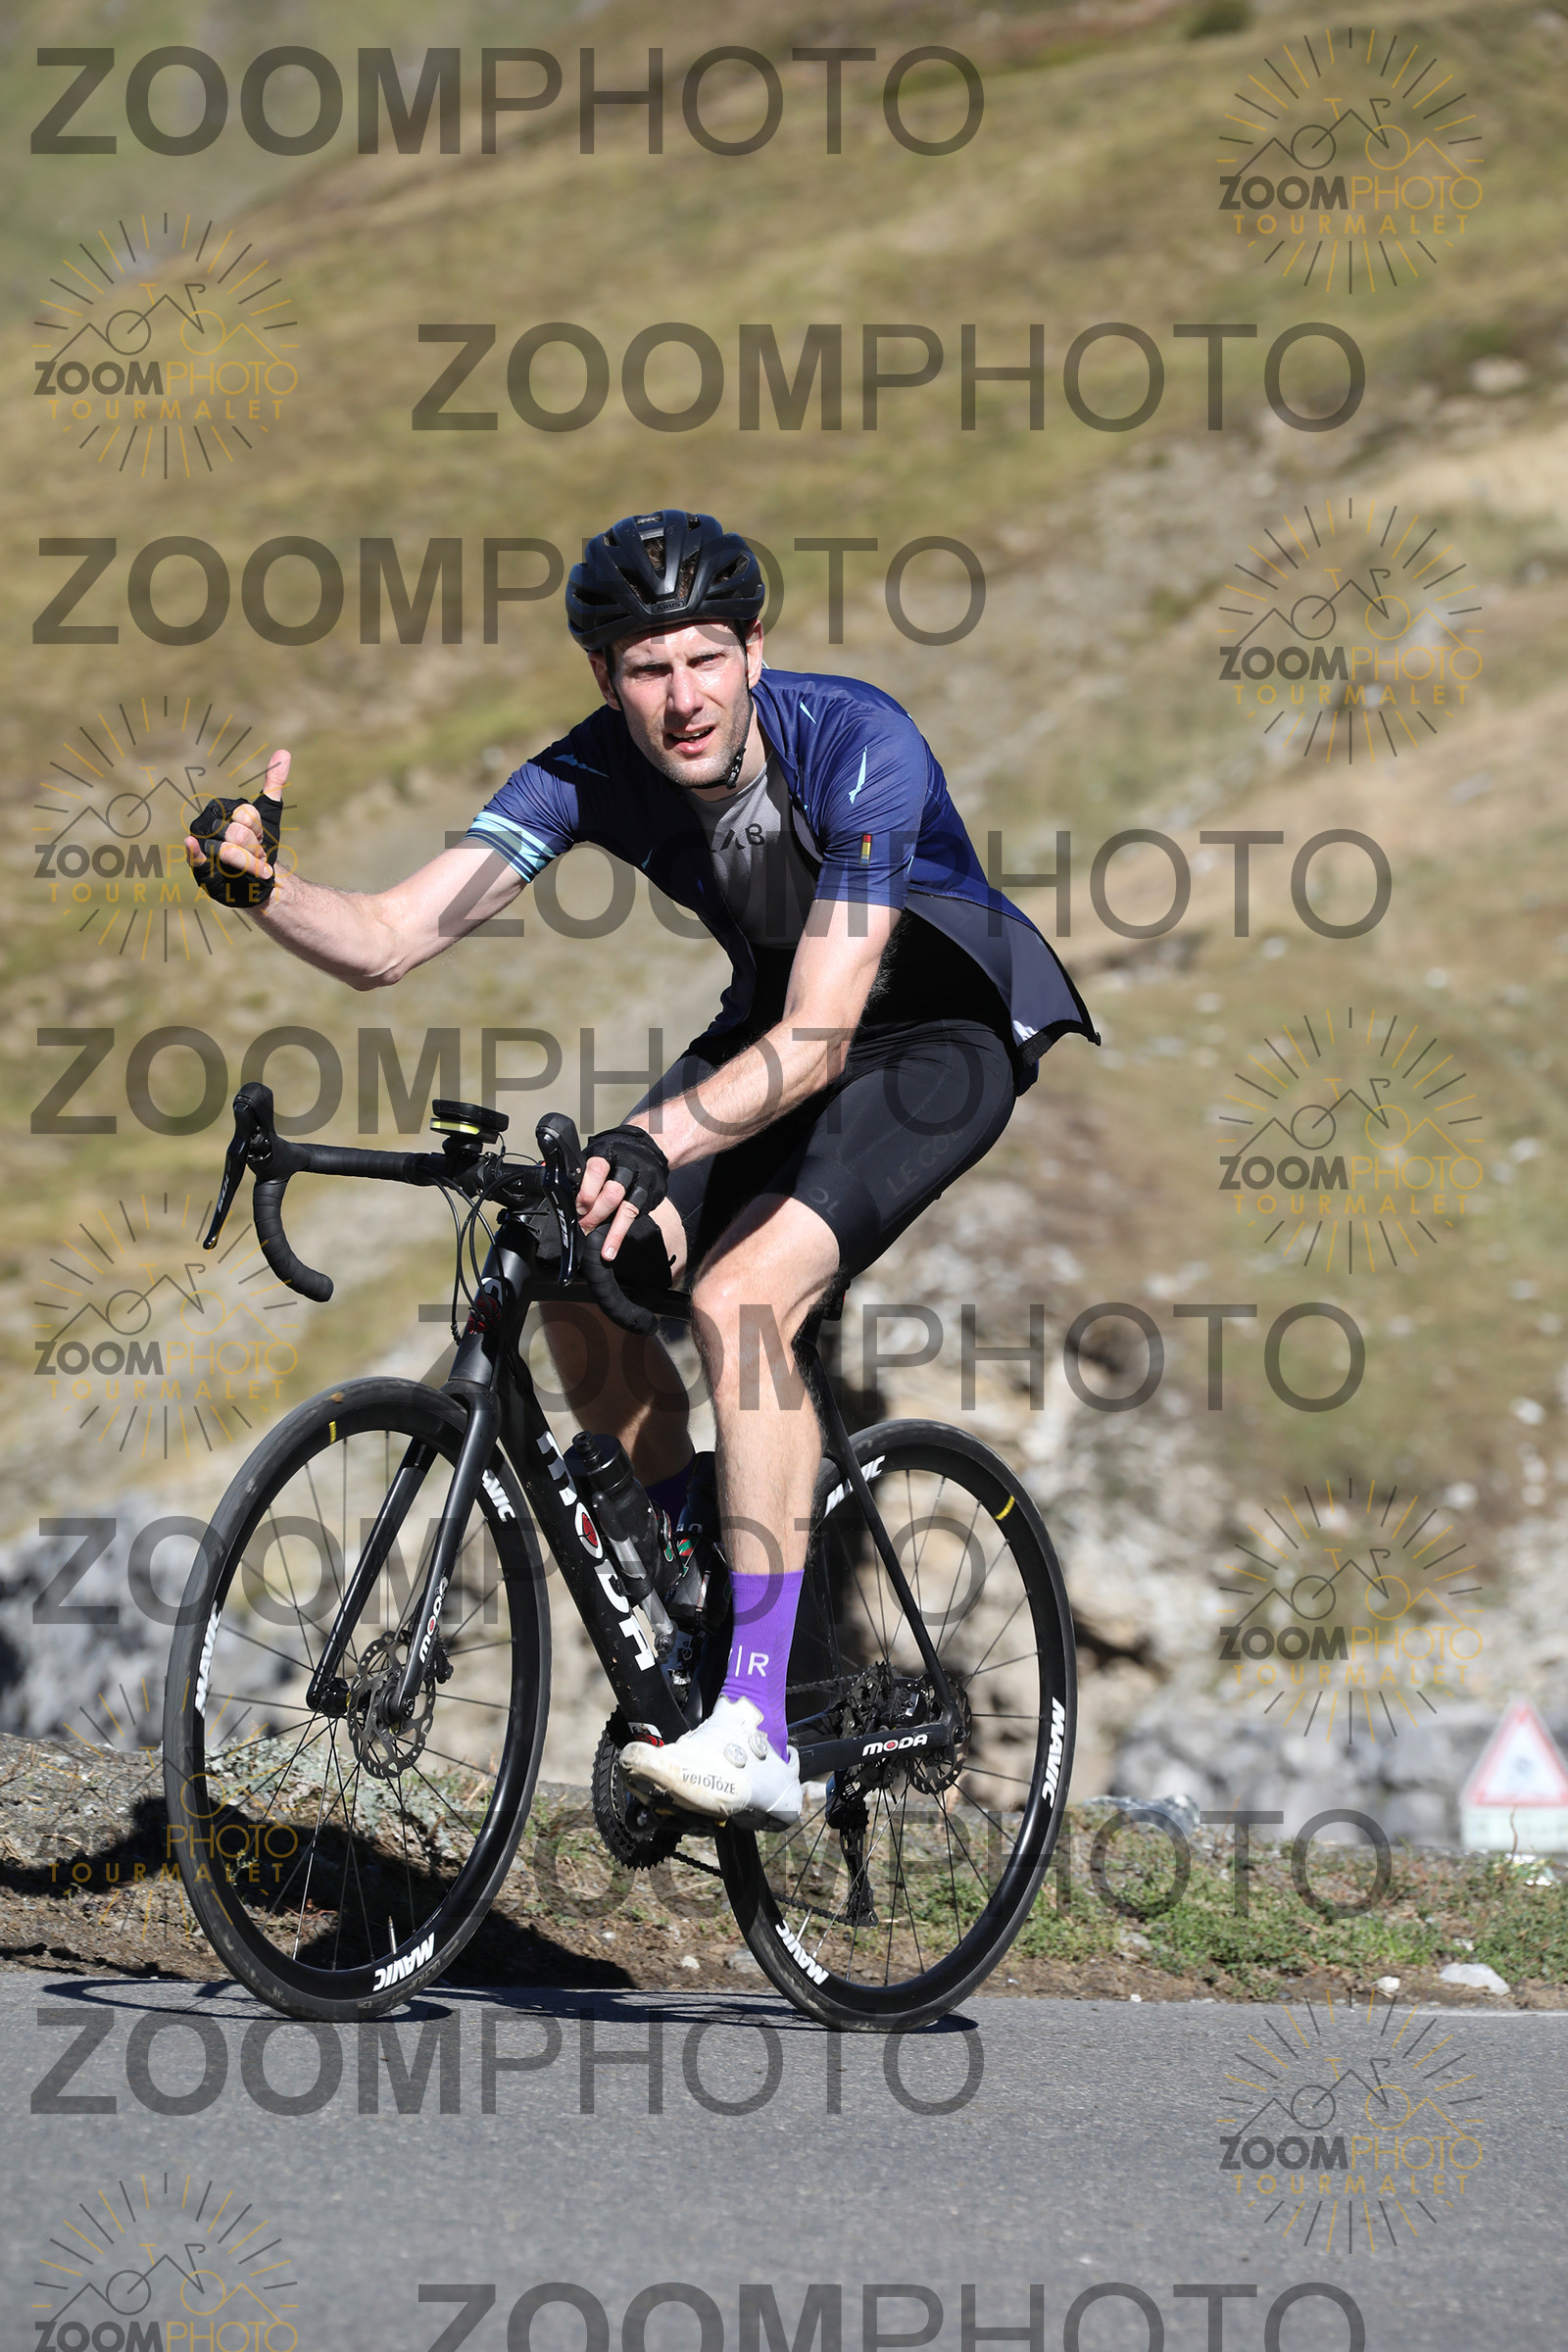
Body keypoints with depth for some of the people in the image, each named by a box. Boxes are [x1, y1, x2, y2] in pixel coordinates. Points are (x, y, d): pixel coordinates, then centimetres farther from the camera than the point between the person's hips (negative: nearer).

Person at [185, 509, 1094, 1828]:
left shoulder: (858, 747, -32)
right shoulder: (593, 776, -17)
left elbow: (817, 1040, -37)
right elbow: (386, 942, -20)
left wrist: (653, 1145, -51)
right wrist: (258, 887, -40)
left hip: (943, 1032, -6)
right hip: (779, 1020, 6)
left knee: (739, 1295, -28)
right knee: (578, 1279, -14)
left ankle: (757, 1734, -29)